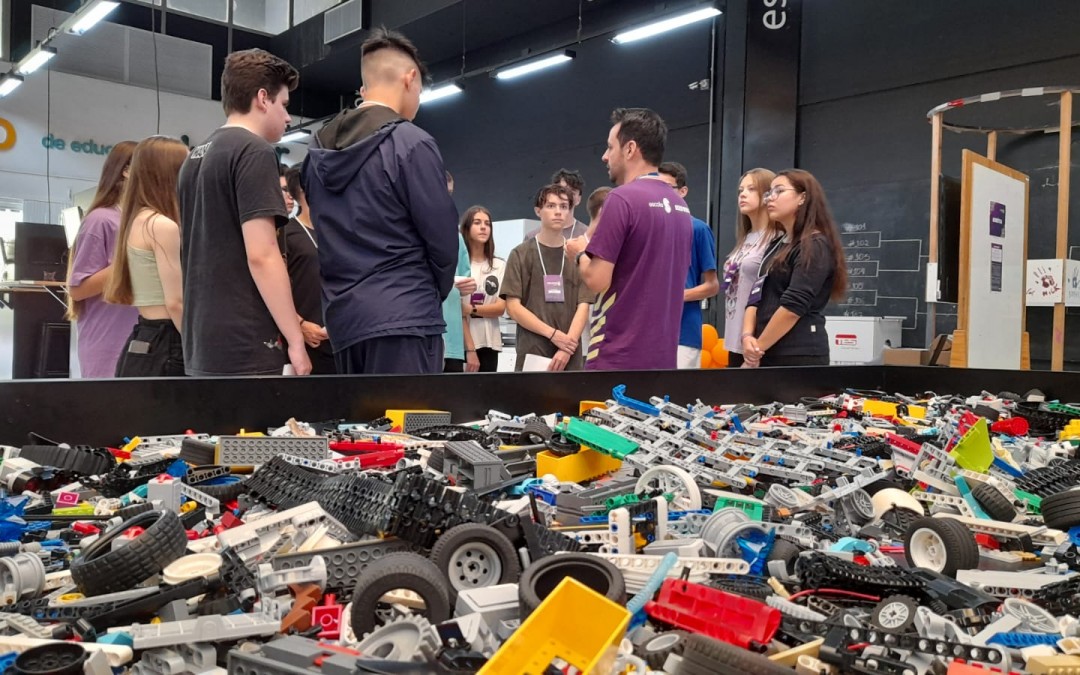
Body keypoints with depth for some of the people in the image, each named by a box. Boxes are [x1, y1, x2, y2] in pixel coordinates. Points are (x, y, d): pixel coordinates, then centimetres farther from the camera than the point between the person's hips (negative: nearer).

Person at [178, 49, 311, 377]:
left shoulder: (194, 157, 16)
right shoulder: (254, 151, -10)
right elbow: (261, 255, -18)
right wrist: (296, 339, -14)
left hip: (201, 345, 9)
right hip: (245, 348, -9)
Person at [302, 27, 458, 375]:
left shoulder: (318, 151, 12)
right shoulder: (411, 143, -9)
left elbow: (329, 235, 14)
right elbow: (442, 238, -7)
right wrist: (434, 293, 10)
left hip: (343, 318, 7)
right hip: (403, 317, -7)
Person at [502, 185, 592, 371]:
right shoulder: (521, 254, 4)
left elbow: (583, 306, 3)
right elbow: (513, 307, -1)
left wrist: (567, 348, -11)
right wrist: (554, 334, -10)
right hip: (531, 354, -1)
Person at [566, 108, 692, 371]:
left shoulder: (623, 198, -14)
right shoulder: (680, 205, 10)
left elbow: (597, 280, -17)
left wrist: (580, 253, 4)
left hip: (618, 356, -8)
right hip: (662, 355, 8)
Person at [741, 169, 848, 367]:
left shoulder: (815, 246, -7)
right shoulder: (777, 246, 20)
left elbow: (793, 305, -16)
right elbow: (756, 297, 14)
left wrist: (758, 347, -11)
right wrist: (747, 336, -4)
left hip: (799, 355, -8)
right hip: (770, 354, 8)